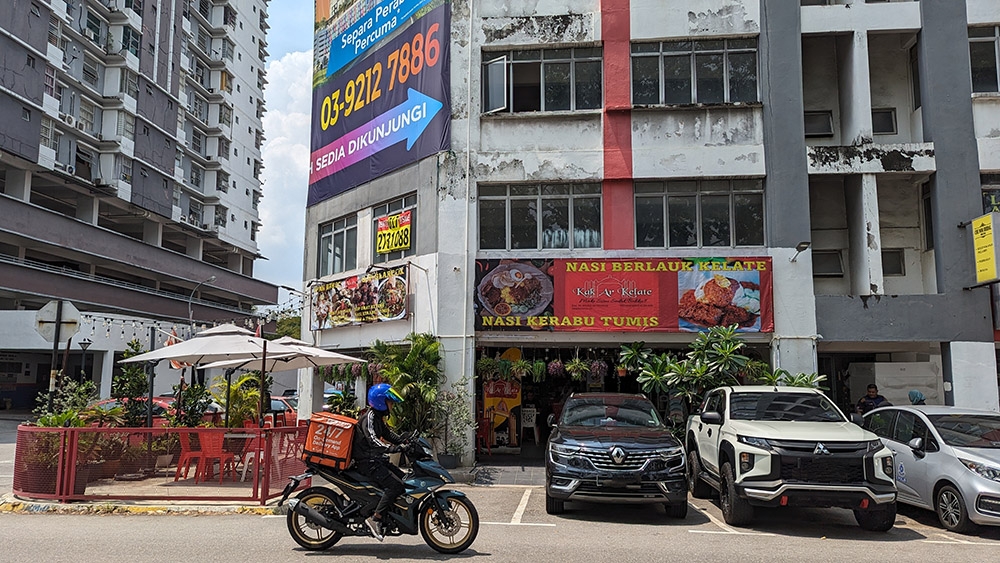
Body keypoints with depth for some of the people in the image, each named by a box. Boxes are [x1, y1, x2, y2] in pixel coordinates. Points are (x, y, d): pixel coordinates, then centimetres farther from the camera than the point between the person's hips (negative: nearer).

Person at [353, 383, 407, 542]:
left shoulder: (378, 417, 16)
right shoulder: (369, 416, -16)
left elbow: (389, 435, 23)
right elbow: (372, 440, -29)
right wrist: (396, 448, -38)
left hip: (378, 460, 10)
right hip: (368, 462, -10)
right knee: (395, 485, -22)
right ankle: (375, 518, -19)